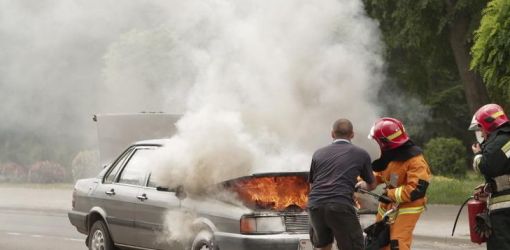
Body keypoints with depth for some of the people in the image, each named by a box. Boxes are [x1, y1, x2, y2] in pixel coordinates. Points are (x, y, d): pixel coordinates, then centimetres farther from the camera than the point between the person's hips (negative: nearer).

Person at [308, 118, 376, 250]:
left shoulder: (318, 153, 18)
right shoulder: (361, 154, 11)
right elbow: (372, 185, 26)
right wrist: (362, 185, 49)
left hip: (315, 206, 4)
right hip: (340, 207, -4)